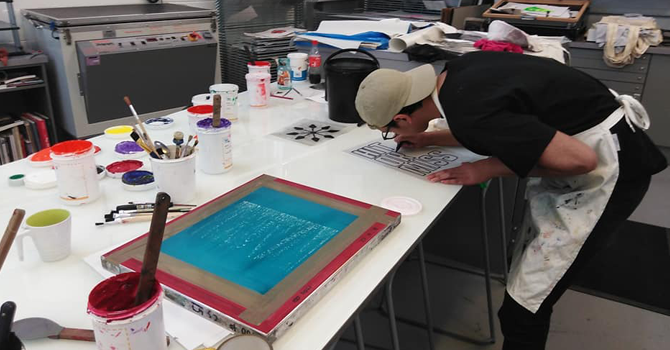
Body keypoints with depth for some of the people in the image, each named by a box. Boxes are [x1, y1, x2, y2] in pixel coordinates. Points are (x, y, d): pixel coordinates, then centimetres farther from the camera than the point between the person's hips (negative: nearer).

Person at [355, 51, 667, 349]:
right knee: (529, 269, 20)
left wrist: (488, 169, -19)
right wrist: (428, 138, 13)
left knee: (522, 311, -7)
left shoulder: (469, 114, -31)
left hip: (607, 166, -9)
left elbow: (579, 159, -28)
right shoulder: (455, 74, -4)